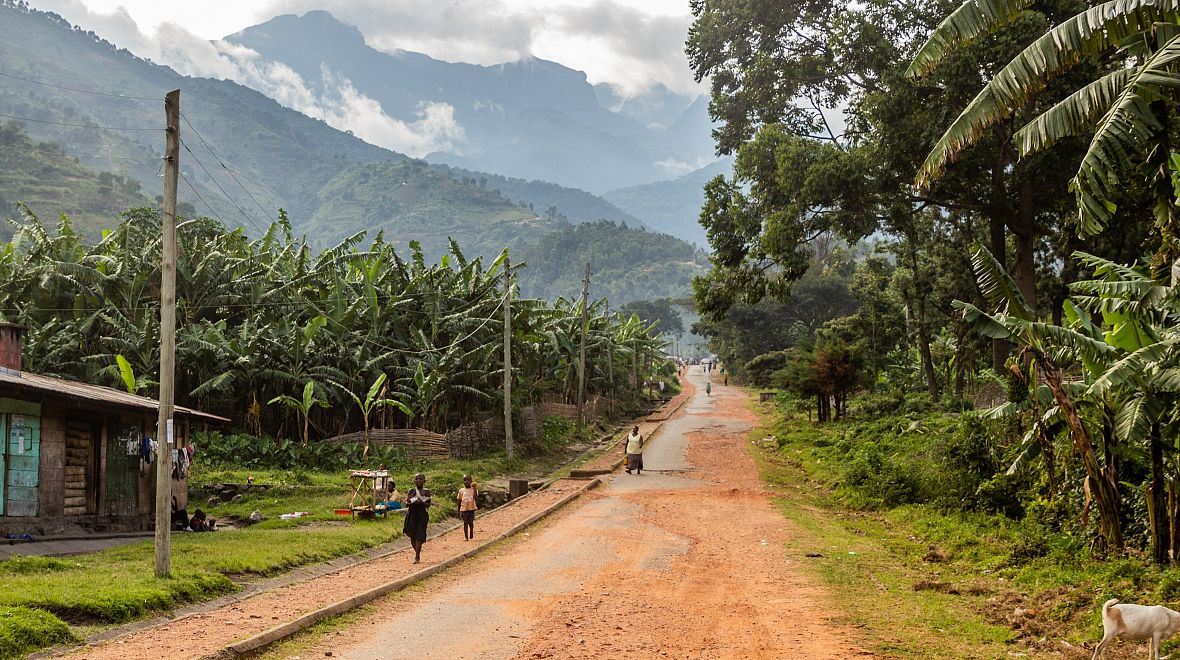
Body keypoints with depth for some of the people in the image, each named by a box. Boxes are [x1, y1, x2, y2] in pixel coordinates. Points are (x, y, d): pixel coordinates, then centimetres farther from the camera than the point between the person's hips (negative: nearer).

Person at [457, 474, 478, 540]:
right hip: (464, 509, 1)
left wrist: (474, 489, -27)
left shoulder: (473, 489, -1)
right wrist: (458, 512, 9)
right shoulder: (461, 490, 4)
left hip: (471, 508, -1)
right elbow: (459, 501, 9)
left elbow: (475, 497, -18)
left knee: (471, 522, 1)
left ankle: (471, 534, 26)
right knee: (465, 523, -2)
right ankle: (466, 536, 5)